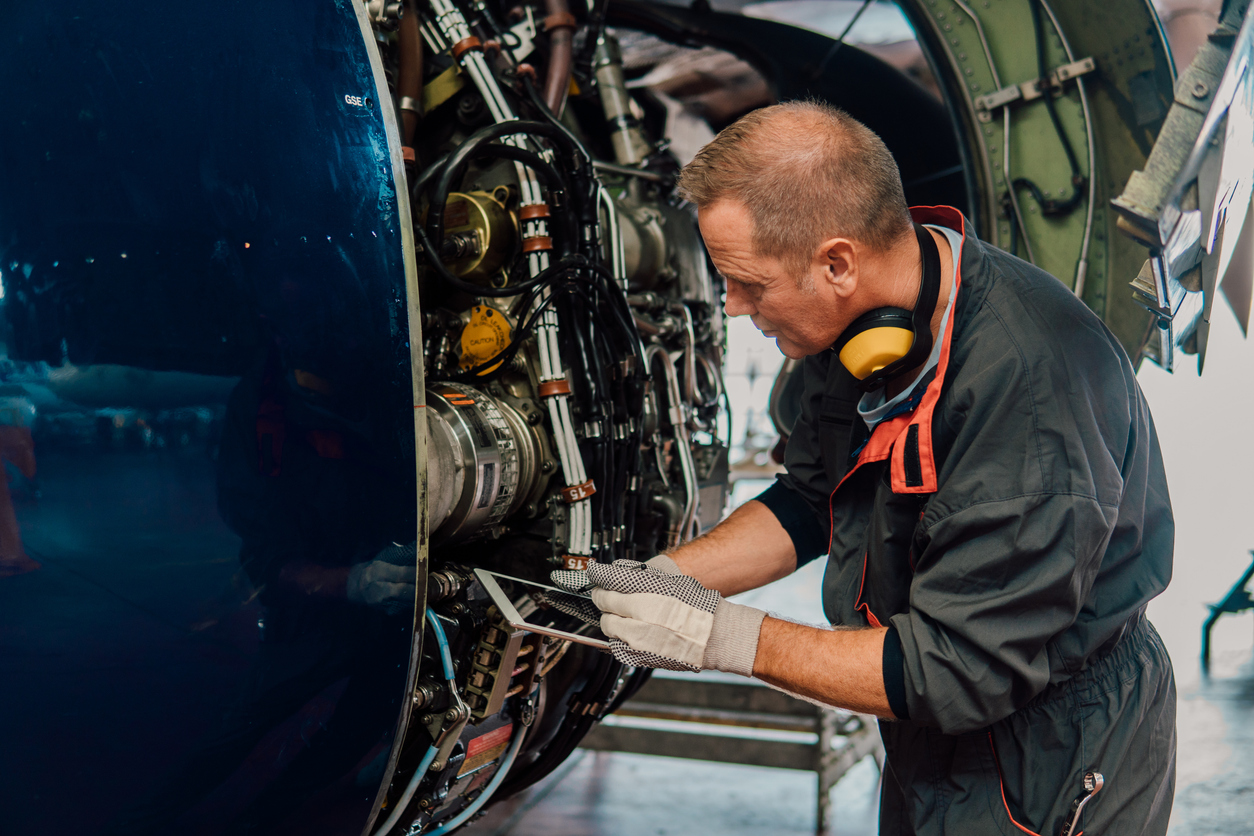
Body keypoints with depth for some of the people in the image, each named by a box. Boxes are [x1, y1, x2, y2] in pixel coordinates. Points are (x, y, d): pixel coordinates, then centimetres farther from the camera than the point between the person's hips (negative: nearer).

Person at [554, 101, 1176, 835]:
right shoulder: (860, 319, -8)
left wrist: (731, 638, -26)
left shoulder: (1028, 389, -35)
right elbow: (811, 501, 7)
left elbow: (964, 671, -31)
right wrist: (659, 578, -7)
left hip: (1050, 770, -7)